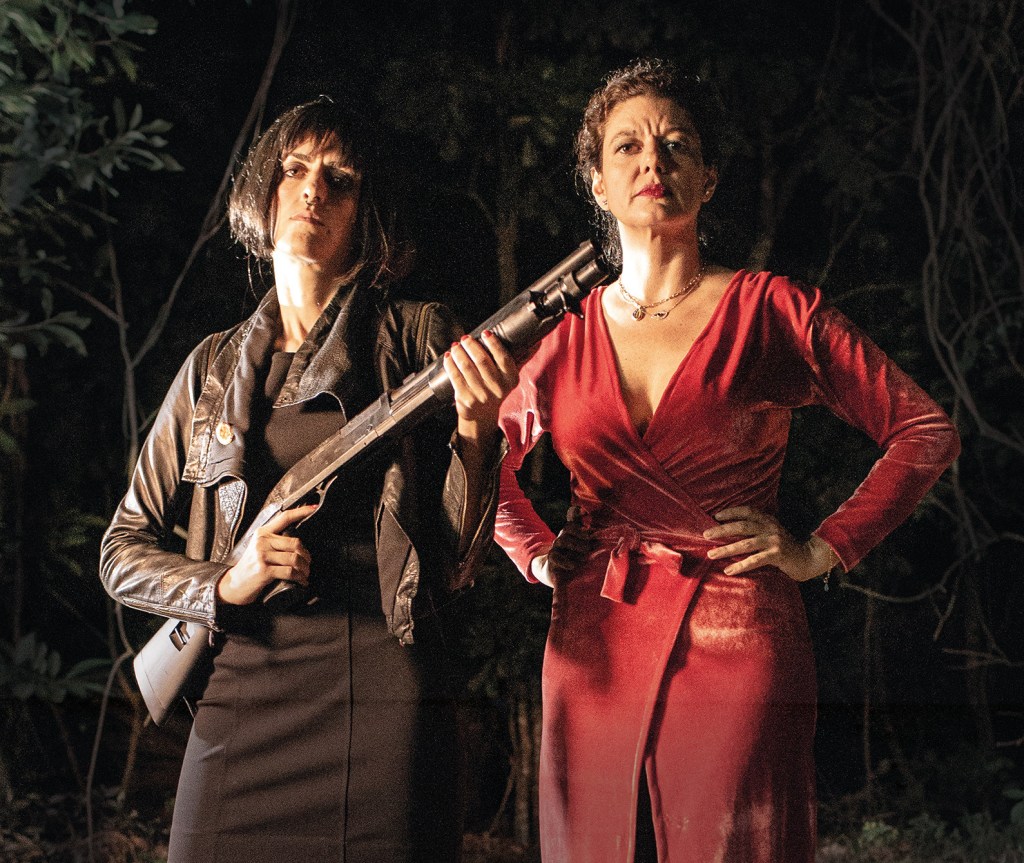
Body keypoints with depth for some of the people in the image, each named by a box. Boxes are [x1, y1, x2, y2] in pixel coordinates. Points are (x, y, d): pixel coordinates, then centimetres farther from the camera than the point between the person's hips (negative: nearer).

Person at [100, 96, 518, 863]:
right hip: (241, 705, 3)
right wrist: (226, 585, -4)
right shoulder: (214, 369, 12)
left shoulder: (419, 338, 4)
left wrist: (476, 432, -17)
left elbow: (457, 561, 0)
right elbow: (124, 552, 14)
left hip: (385, 700, -2)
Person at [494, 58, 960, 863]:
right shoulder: (565, 333, 9)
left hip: (738, 642, -3)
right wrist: (536, 555, 11)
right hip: (596, 644, 3)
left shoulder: (774, 310, 0)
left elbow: (927, 430, 4)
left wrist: (822, 551, -2)